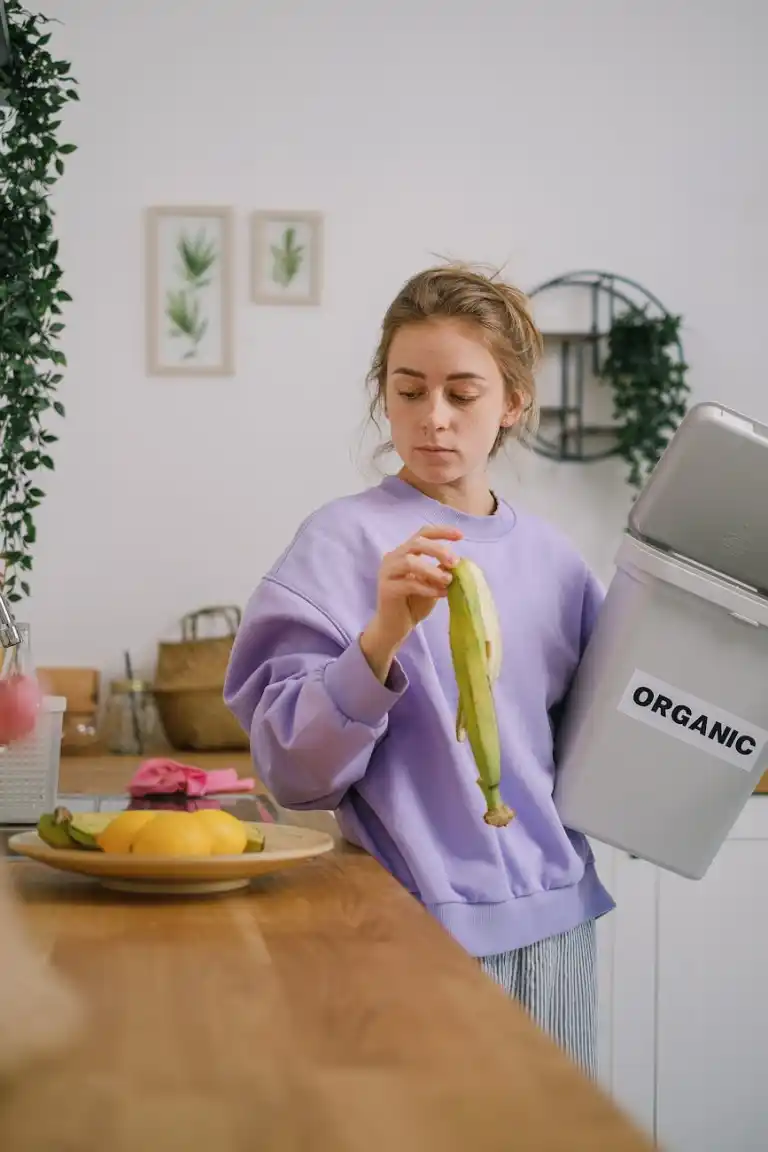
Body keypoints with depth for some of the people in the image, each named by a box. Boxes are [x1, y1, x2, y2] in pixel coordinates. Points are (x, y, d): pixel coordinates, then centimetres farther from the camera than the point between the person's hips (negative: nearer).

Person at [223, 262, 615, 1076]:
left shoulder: (552, 558, 7)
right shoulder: (343, 541, -8)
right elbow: (296, 770, -14)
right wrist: (385, 632, -28)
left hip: (556, 914, 5)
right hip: (422, 920, -5)